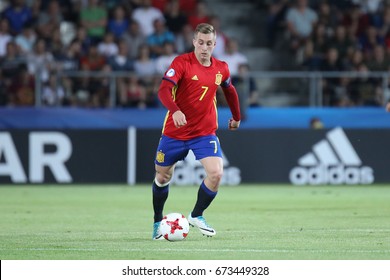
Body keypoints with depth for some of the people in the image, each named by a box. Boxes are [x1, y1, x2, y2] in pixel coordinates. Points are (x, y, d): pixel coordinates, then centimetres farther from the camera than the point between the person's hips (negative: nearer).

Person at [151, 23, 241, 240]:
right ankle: (158, 222, 34)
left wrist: (237, 117, 30)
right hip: (175, 131, -2)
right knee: (163, 176, 10)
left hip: (205, 132, 2)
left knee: (216, 173, -18)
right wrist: (175, 110, -44)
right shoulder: (181, 62, -14)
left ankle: (197, 216, 6)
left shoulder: (221, 69, 0)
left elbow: (230, 91, 22)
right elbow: (164, 90, -27)